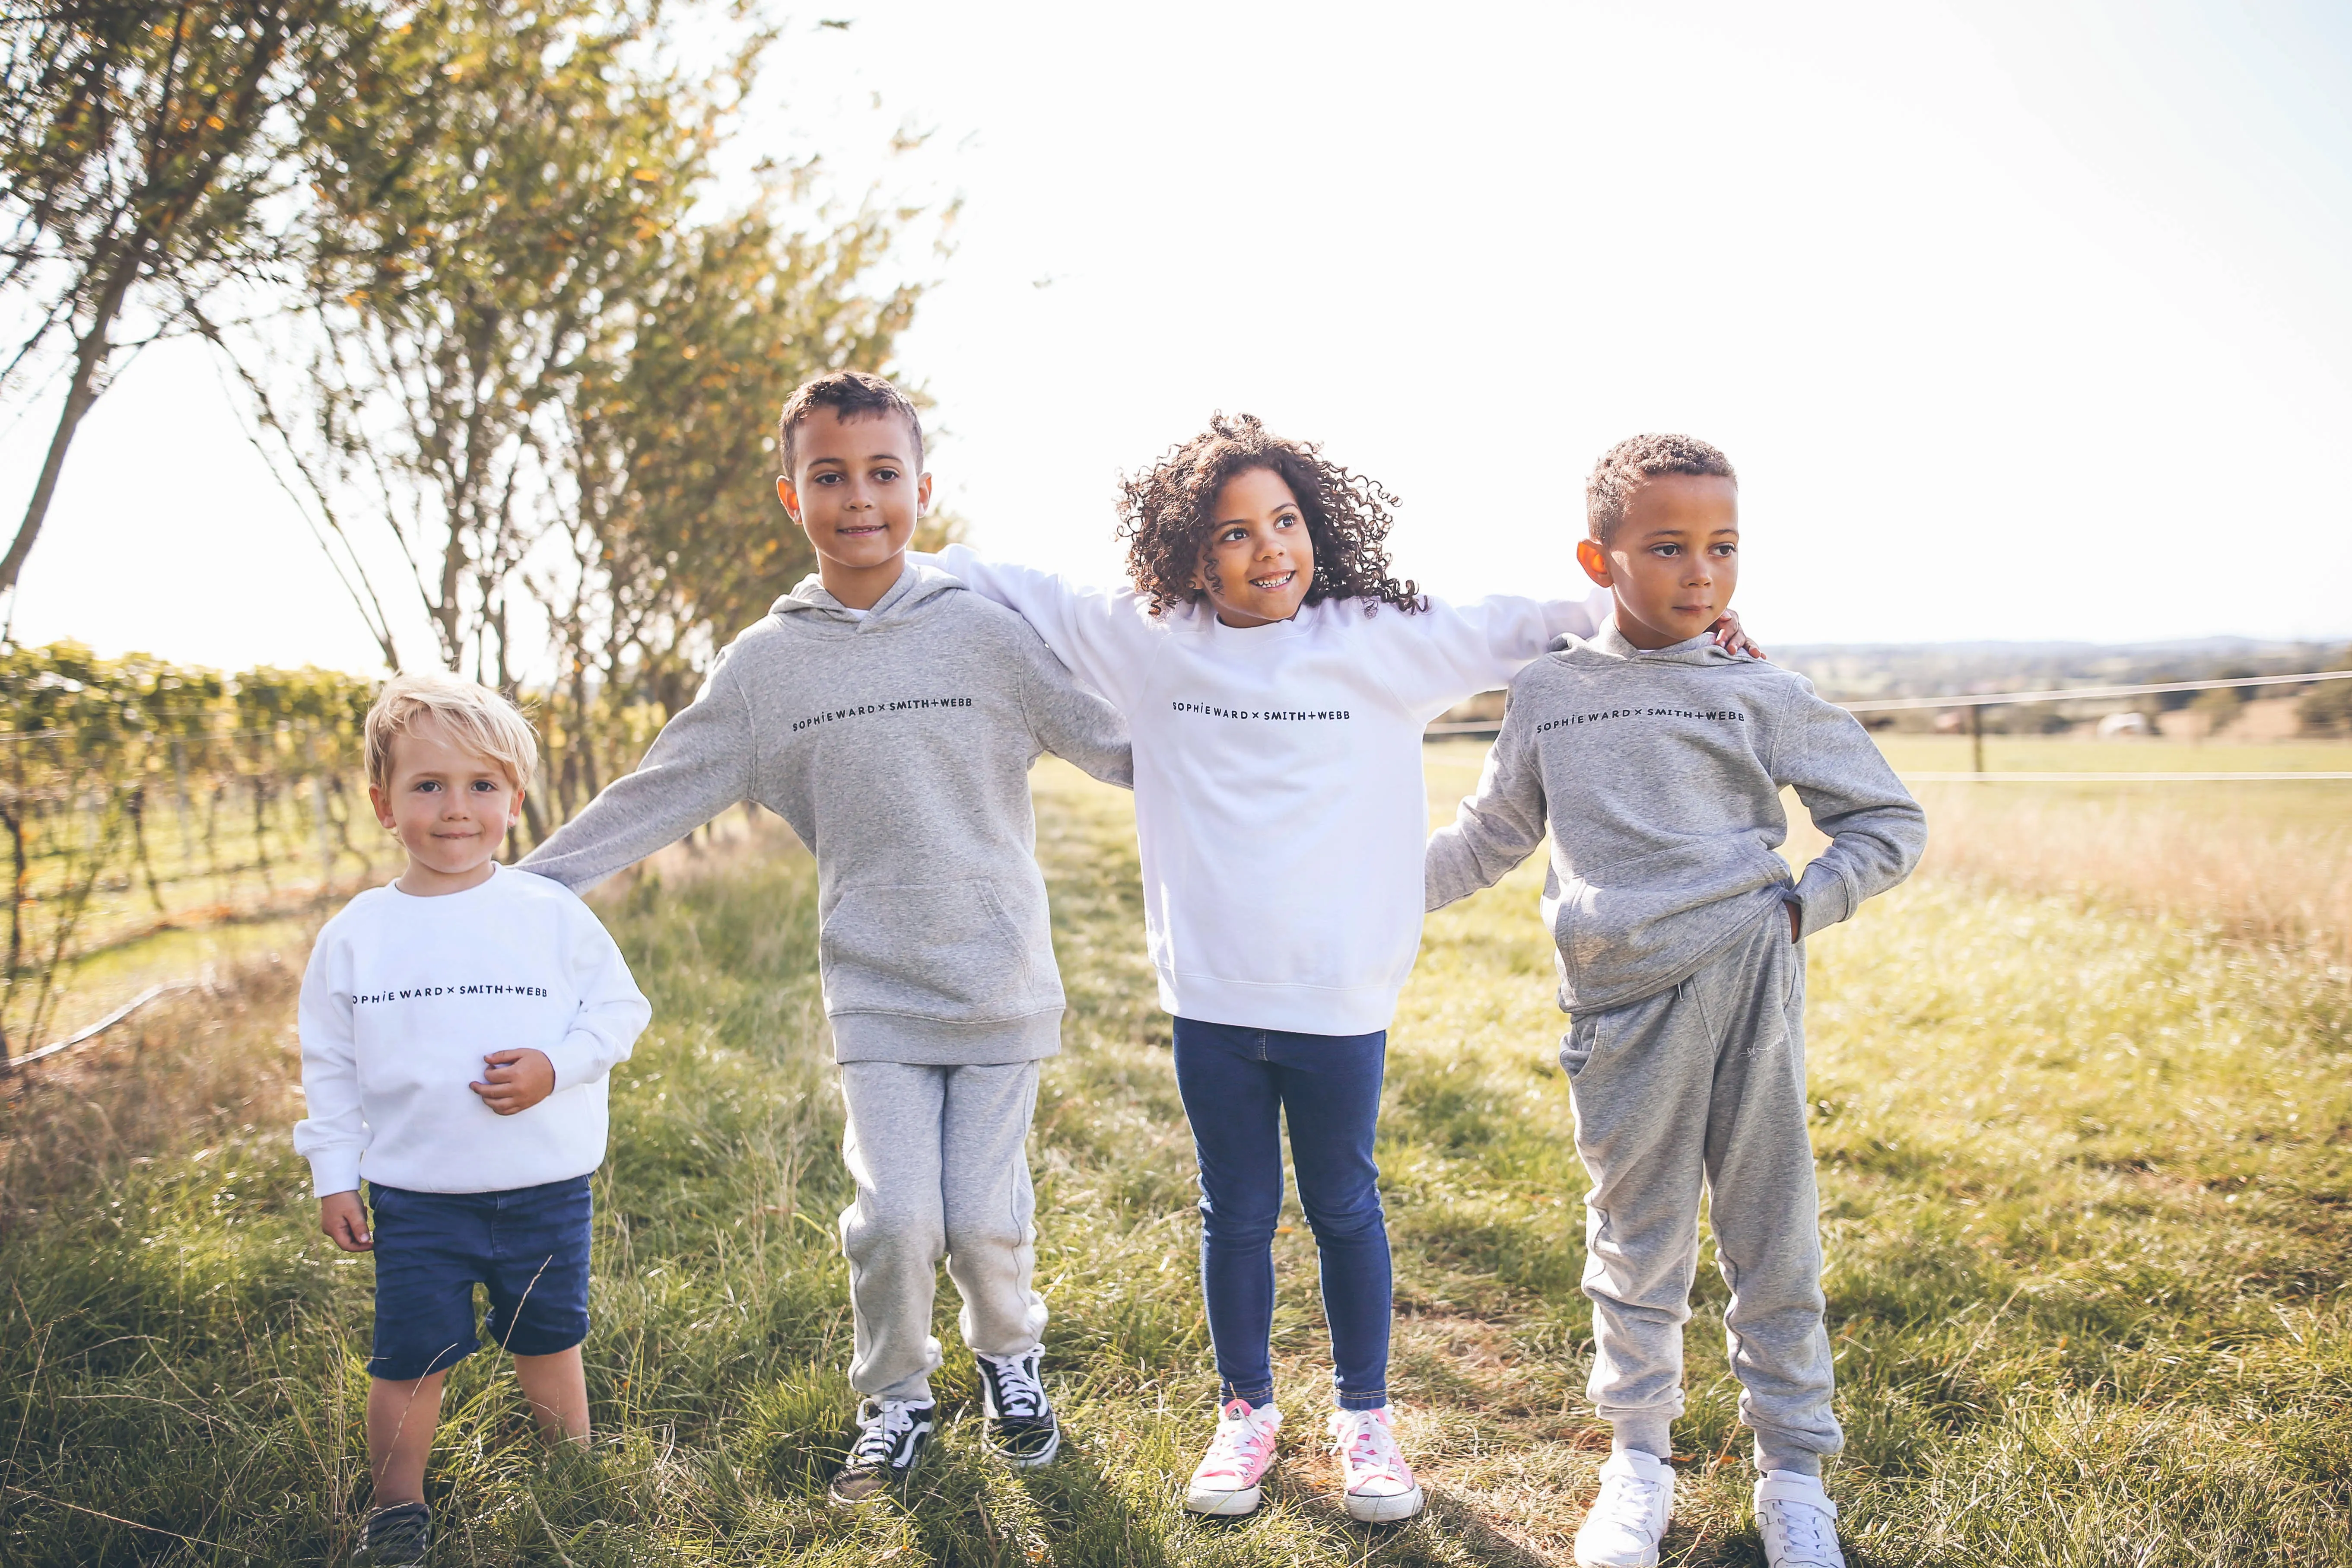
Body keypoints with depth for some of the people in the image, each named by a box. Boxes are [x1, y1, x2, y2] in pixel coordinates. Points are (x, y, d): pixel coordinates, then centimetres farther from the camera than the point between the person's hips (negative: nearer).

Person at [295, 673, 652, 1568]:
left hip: (545, 1189, 0)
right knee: (409, 1361, 4)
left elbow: (620, 1010, 1)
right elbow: (329, 1063, 6)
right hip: (415, 1199, 0)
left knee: (548, 1344, 16)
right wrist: (333, 1175, 3)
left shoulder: (553, 916, -4)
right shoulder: (357, 935, -1)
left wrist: (555, 1066, -16)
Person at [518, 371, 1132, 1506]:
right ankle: (894, 1402, 24)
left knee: (985, 1217, 1)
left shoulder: (987, 633, -2)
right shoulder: (764, 665, 3)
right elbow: (657, 798, 8)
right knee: (894, 1219, -4)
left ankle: (1010, 1358, 33)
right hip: (874, 992, 1)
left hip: (1001, 986, -1)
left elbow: (1126, 748, 1)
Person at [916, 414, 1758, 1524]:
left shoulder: (1384, 642, -3)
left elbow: (1520, 626, 4)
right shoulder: (1148, 643, 1)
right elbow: (1018, 588, 13)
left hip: (1340, 1002, -1)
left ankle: (1363, 1416, 34)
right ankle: (1245, 1413, 35)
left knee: (1343, 1209, 14)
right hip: (1210, 998, 1)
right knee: (1236, 1213, 15)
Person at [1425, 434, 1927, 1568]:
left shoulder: (1766, 697, 3)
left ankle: (1793, 1471, 23)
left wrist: (1799, 907, -3)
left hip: (1747, 977, -1)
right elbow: (1490, 840, 18)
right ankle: (1638, 1458, 29)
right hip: (1620, 1002, 1)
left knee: (1771, 1230, 6)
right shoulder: (1545, 694, 8)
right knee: (1634, 1237, 11)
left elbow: (1891, 823, 10)